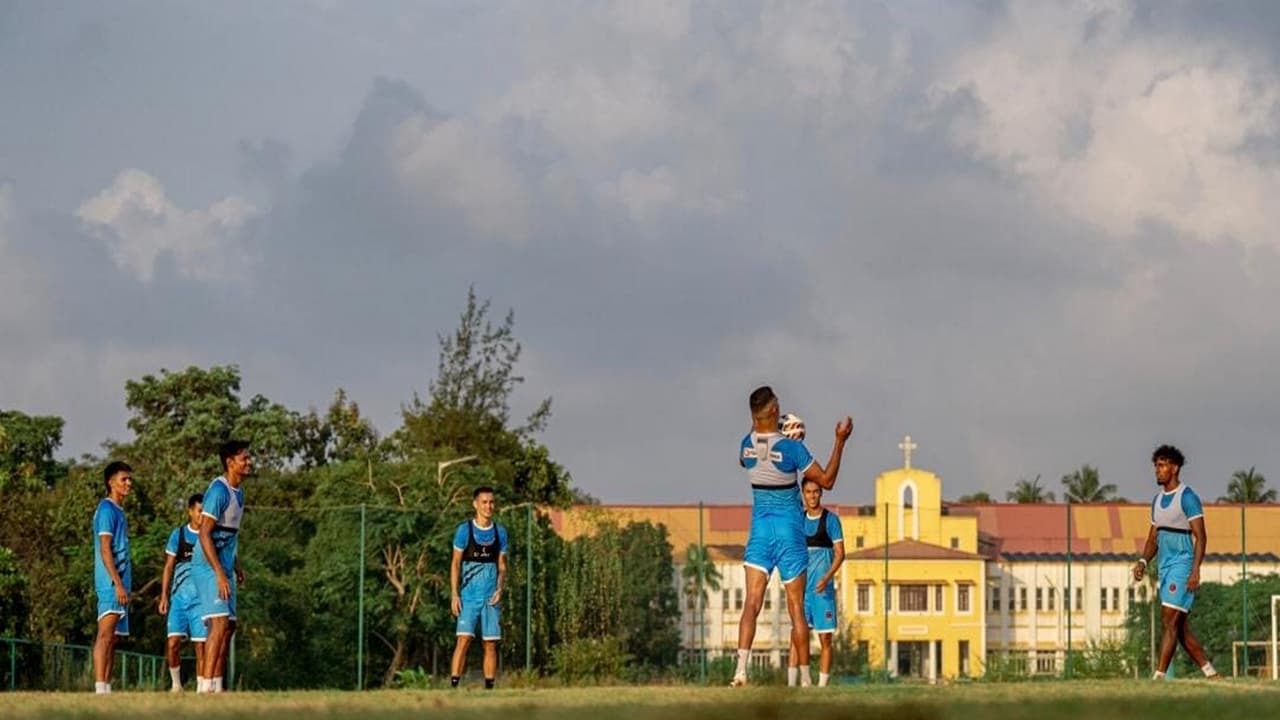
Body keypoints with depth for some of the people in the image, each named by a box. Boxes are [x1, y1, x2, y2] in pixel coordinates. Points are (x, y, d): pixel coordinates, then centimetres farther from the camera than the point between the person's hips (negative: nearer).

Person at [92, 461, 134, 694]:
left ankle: (106, 688, 9)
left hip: (120, 582, 10)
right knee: (106, 632, -18)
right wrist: (118, 584, -21)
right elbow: (105, 550, -16)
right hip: (111, 583, -10)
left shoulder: (119, 511, 21)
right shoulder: (107, 509, -8)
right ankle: (100, 687, -26)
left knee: (114, 637, 8)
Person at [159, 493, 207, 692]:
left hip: (202, 599, -1)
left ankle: (201, 687, 3)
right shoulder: (178, 535, 7)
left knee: (201, 645, -4)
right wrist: (164, 596, 4)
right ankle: (176, 684, 9)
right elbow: (168, 567, 10)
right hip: (179, 597, 1)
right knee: (173, 643, -8)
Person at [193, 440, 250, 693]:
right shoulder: (218, 490, -17)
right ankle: (205, 685, -21)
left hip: (224, 567, 10)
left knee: (229, 625, 9)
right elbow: (204, 534, -21)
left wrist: (237, 568, 21)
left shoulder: (238, 491, 13)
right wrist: (220, 574, -24)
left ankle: (216, 684, 12)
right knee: (220, 622, -18)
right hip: (209, 567, -10)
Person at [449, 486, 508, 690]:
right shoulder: (464, 530, 0)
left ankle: (489, 687, 6)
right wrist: (454, 594, -6)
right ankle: (453, 685, -14)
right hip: (469, 595, -3)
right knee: (464, 640, -13)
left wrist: (499, 589, -5)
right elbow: (455, 563, 1)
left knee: (491, 644, 2)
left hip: (491, 596, 3)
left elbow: (502, 565, 13)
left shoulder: (500, 532, 8)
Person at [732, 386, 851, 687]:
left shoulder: (747, 444, -2)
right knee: (796, 609, 4)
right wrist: (840, 441, -3)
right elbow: (826, 481, -6)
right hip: (790, 531, -2)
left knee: (752, 603, -5)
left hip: (760, 529, 2)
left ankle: (741, 668, -24)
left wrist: (758, 426, 33)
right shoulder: (791, 448, -14)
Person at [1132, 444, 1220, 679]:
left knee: (1170, 622, -15)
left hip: (1182, 565, -9)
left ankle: (1159, 677, -20)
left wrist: (1195, 570, -21)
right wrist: (1143, 561, 5)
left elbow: (1200, 536, -13)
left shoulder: (1187, 497, -8)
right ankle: (1211, 674, 13)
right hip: (1165, 568, 9)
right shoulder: (1157, 500, 16)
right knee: (1180, 627, 8)